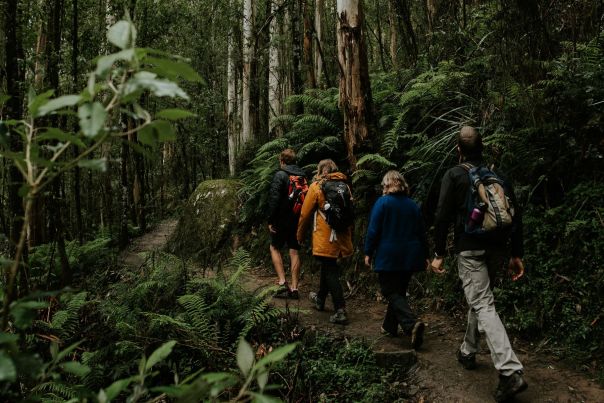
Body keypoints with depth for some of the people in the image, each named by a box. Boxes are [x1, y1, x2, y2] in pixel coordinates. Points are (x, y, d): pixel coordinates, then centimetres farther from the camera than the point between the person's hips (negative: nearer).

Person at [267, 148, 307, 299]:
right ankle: (294, 288, 7)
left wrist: (270, 220, -11)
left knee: (275, 248, 11)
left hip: (282, 220, -5)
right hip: (298, 221, 5)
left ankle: (282, 282, -3)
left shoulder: (280, 175, -10)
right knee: (294, 251, 8)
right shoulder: (303, 176, 9)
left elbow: (274, 199, -16)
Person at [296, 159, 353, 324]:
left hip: (324, 237, -6)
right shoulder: (344, 186, 9)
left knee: (331, 273, -2)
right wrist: (349, 235, 24)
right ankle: (320, 299, 41)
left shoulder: (316, 187, -5)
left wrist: (300, 235, 11)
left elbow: (305, 213, -2)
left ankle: (340, 311, -9)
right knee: (328, 267, 23)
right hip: (342, 237, 6)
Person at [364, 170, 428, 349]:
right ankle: (390, 326, 26)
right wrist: (424, 255, 20)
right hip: (410, 257, 6)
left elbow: (373, 230, -11)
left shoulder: (382, 202, -8)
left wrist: (368, 253, -3)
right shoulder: (413, 205, 8)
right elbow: (421, 232, 12)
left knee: (391, 292, -4)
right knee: (399, 291, 17)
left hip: (388, 257, -6)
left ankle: (412, 323, -24)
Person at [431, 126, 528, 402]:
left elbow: (442, 216, -8)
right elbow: (515, 216, 10)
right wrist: (516, 254, 13)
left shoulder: (454, 175, -1)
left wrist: (439, 253, -3)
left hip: (470, 250, -6)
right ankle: (468, 352, 36)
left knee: (483, 305, -10)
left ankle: (510, 371, -22)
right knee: (478, 299, 23)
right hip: (497, 249, 6)